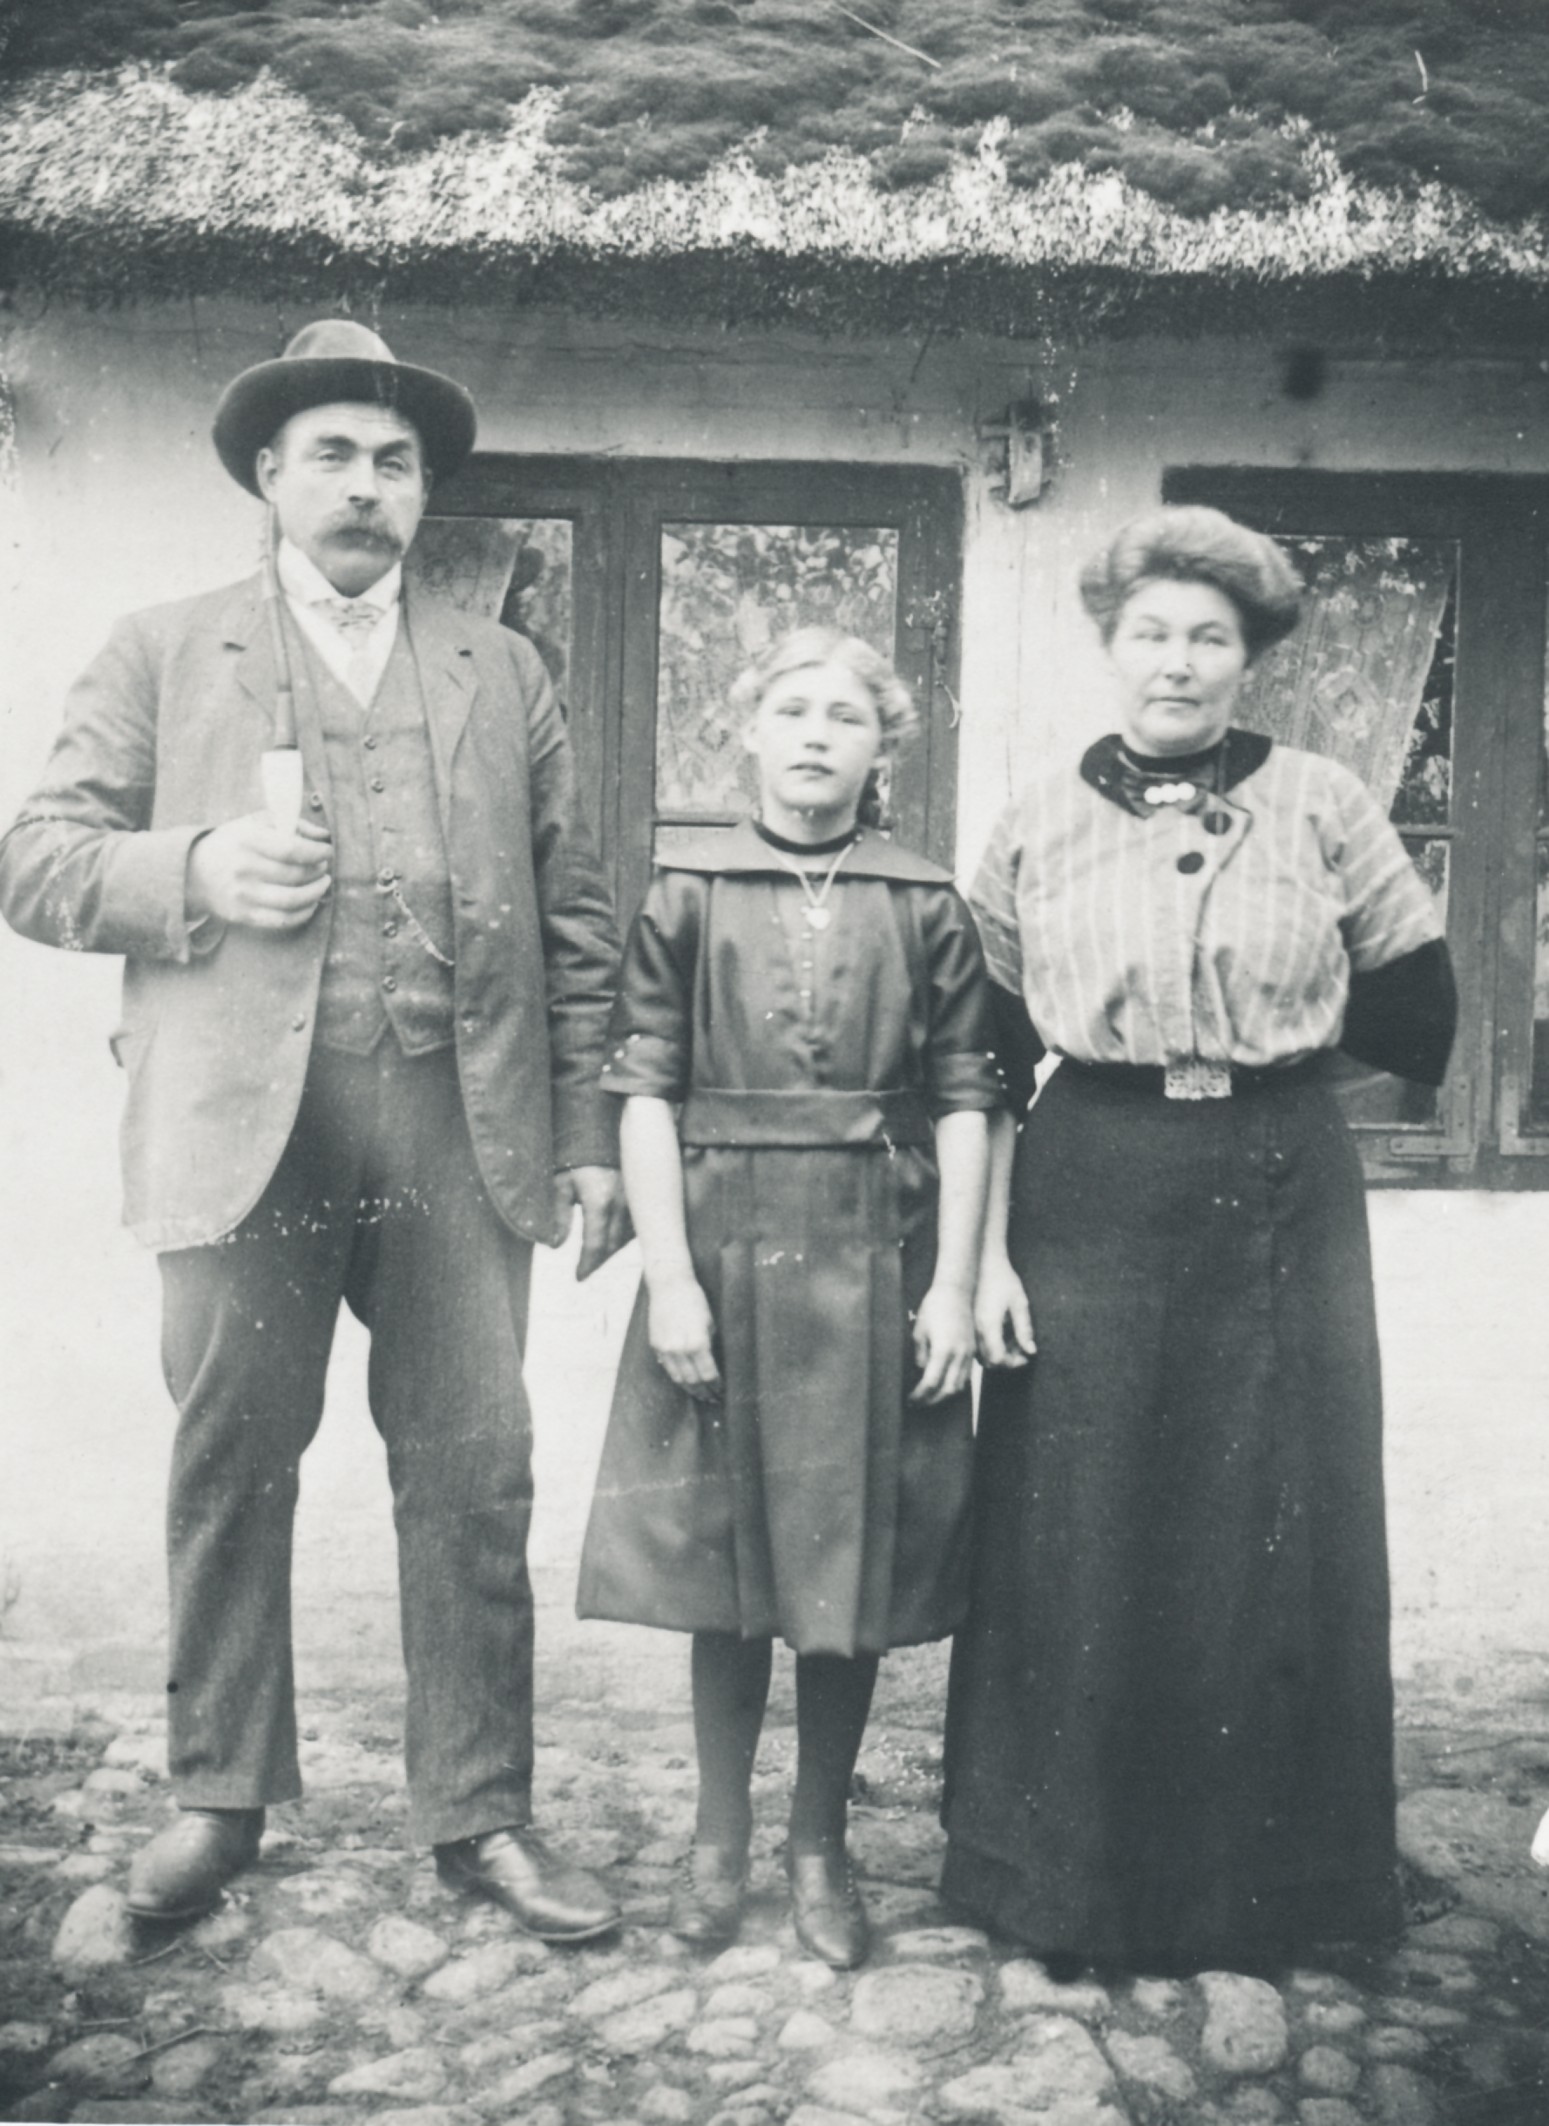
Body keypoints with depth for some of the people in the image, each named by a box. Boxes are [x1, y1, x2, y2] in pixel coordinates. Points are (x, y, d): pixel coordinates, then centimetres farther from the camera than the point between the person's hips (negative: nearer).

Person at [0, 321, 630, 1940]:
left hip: (459, 1129, 1)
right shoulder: (161, 656, 11)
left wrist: (592, 1136, 5)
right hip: (244, 1124, -1)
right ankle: (219, 1797, 26)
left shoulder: (502, 672, 16)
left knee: (475, 1477, 3)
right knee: (230, 1469, 7)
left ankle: (478, 1814, 18)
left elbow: (573, 921, 12)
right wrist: (194, 872, -13)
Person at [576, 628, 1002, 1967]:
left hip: (876, 1265, 1)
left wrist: (954, 1285, -4)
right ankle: (720, 1838, 27)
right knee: (723, 1562, 8)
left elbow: (965, 1102, 2)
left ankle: (821, 1844, 26)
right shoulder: (688, 893, 3)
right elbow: (645, 1092, -1)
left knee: (854, 1570, 8)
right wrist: (670, 1277, -8)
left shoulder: (926, 906, 4)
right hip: (723, 1254, 0)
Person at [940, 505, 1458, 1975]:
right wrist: (985, 1252, -2)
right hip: (1091, 1201, 0)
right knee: (1079, 1539, 5)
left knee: (1274, 1539, 8)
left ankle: (1256, 1881, 28)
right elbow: (986, 1060, 3)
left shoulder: (1322, 809, 1)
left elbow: (1415, 1013, 8)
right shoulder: (1039, 823, 2)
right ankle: (1069, 1880, 24)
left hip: (1284, 1200, 1)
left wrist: (1270, 1037, 8)